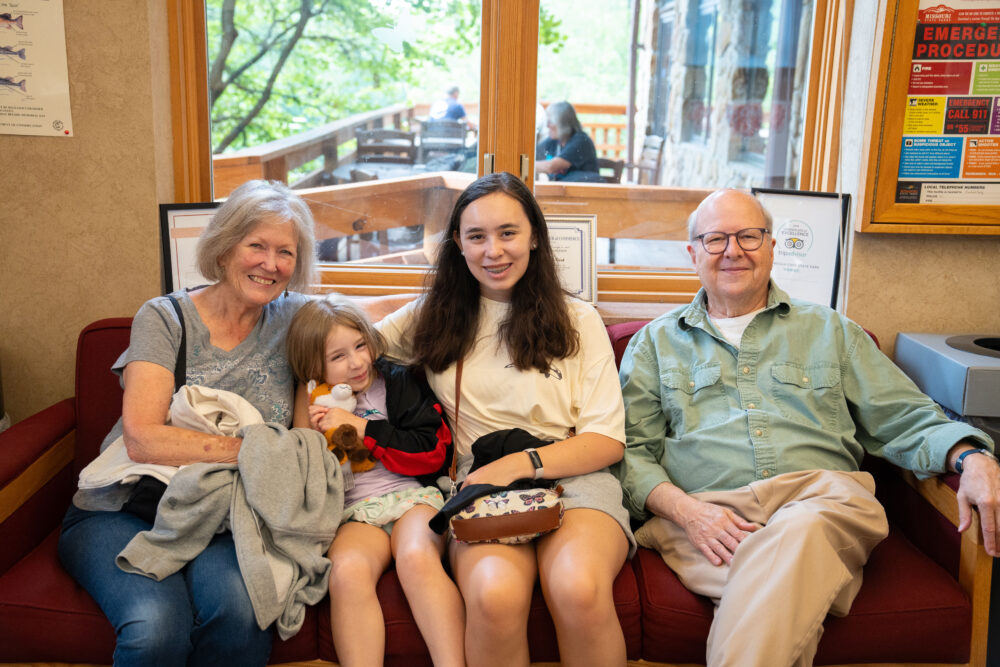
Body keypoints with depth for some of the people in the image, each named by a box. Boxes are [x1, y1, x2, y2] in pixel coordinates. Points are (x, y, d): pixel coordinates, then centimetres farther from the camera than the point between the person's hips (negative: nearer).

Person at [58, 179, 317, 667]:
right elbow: (143, 440, -14)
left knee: (236, 610, -32)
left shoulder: (292, 318, 7)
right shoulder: (165, 318, -2)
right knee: (156, 627, -32)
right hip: (123, 511, -1)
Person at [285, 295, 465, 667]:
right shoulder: (312, 401, 14)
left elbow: (433, 451, -1)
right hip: (355, 511, 1)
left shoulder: (398, 382, 9)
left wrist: (361, 428, -6)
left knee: (416, 559, -34)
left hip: (411, 496, -1)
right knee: (347, 571, -32)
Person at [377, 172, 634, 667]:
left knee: (579, 589, -35)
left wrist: (519, 463, -10)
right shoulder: (436, 318, 17)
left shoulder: (578, 321, 12)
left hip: (572, 480, 0)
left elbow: (607, 441, 6)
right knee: (495, 595, -34)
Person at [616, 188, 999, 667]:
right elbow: (632, 451, 9)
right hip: (705, 513, -1)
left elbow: (906, 420, 17)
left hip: (824, 501, 2)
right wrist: (683, 509, -11)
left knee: (797, 533, -37)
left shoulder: (829, 331, 22)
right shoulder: (656, 342, 19)